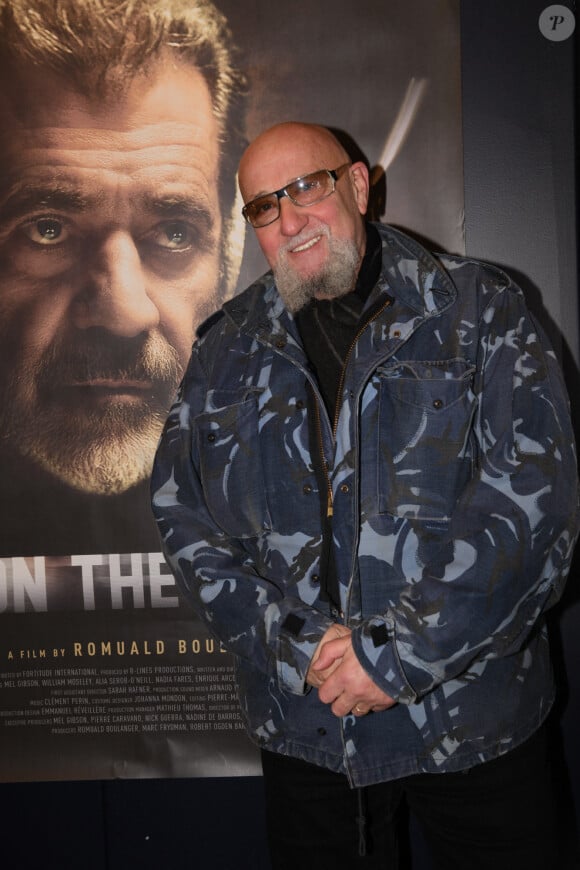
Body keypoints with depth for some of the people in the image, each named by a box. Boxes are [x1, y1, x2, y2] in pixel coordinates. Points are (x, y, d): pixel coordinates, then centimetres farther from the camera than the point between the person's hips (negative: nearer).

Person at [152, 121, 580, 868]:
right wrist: (300, 645, -10)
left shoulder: (480, 313, -5)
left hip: (473, 719, -2)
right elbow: (182, 515, 2)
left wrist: (396, 653, -17)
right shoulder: (226, 350, 5)